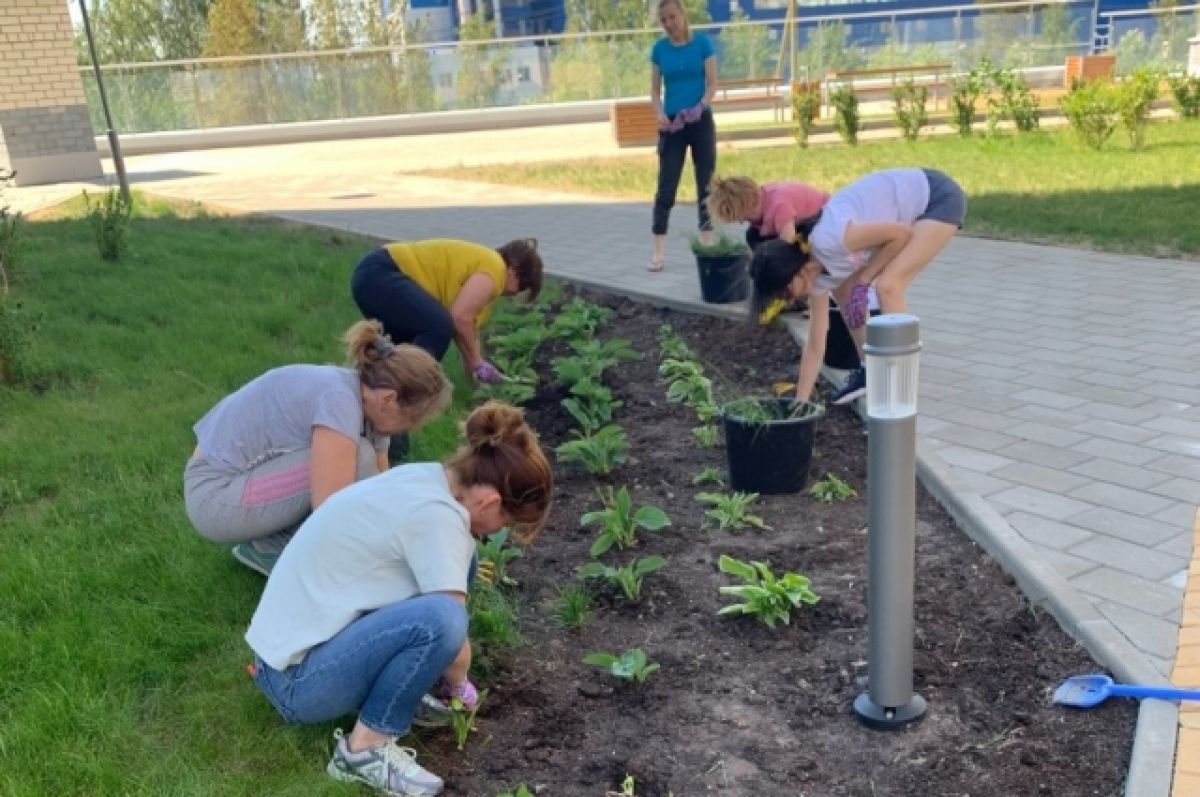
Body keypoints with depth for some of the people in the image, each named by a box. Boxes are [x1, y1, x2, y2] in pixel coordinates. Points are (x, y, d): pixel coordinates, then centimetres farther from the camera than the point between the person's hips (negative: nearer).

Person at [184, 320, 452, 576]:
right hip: (214, 496, -9)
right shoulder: (339, 399, -28)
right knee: (359, 459, -21)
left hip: (243, 477, 9)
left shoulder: (367, 401, -1)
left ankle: (269, 547, 7)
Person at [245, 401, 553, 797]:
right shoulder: (436, 515, -23)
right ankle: (365, 747, -11)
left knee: (449, 572, 7)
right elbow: (451, 632, -21)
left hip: (296, 638, 9)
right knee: (439, 618, -32)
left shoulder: (425, 479, 4)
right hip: (298, 679, -9)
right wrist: (460, 687, 2)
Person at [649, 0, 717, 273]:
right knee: (666, 187, -3)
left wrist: (700, 107, -23)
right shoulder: (659, 48, 3)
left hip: (701, 122, -1)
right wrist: (660, 114, -13)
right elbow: (655, 90, 6)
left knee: (706, 184, 4)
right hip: (672, 124, 1)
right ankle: (659, 252, -1)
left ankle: (707, 247, 14)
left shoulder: (702, 43, -3)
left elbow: (712, 84, -4)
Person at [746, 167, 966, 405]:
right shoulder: (819, 274, -5)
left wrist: (863, 278, -17)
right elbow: (815, 347, -1)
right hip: (912, 207, 8)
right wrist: (800, 404, 0)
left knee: (887, 285, -22)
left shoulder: (828, 241, -31)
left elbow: (902, 234, -23)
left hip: (938, 196, -8)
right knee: (842, 288, 4)